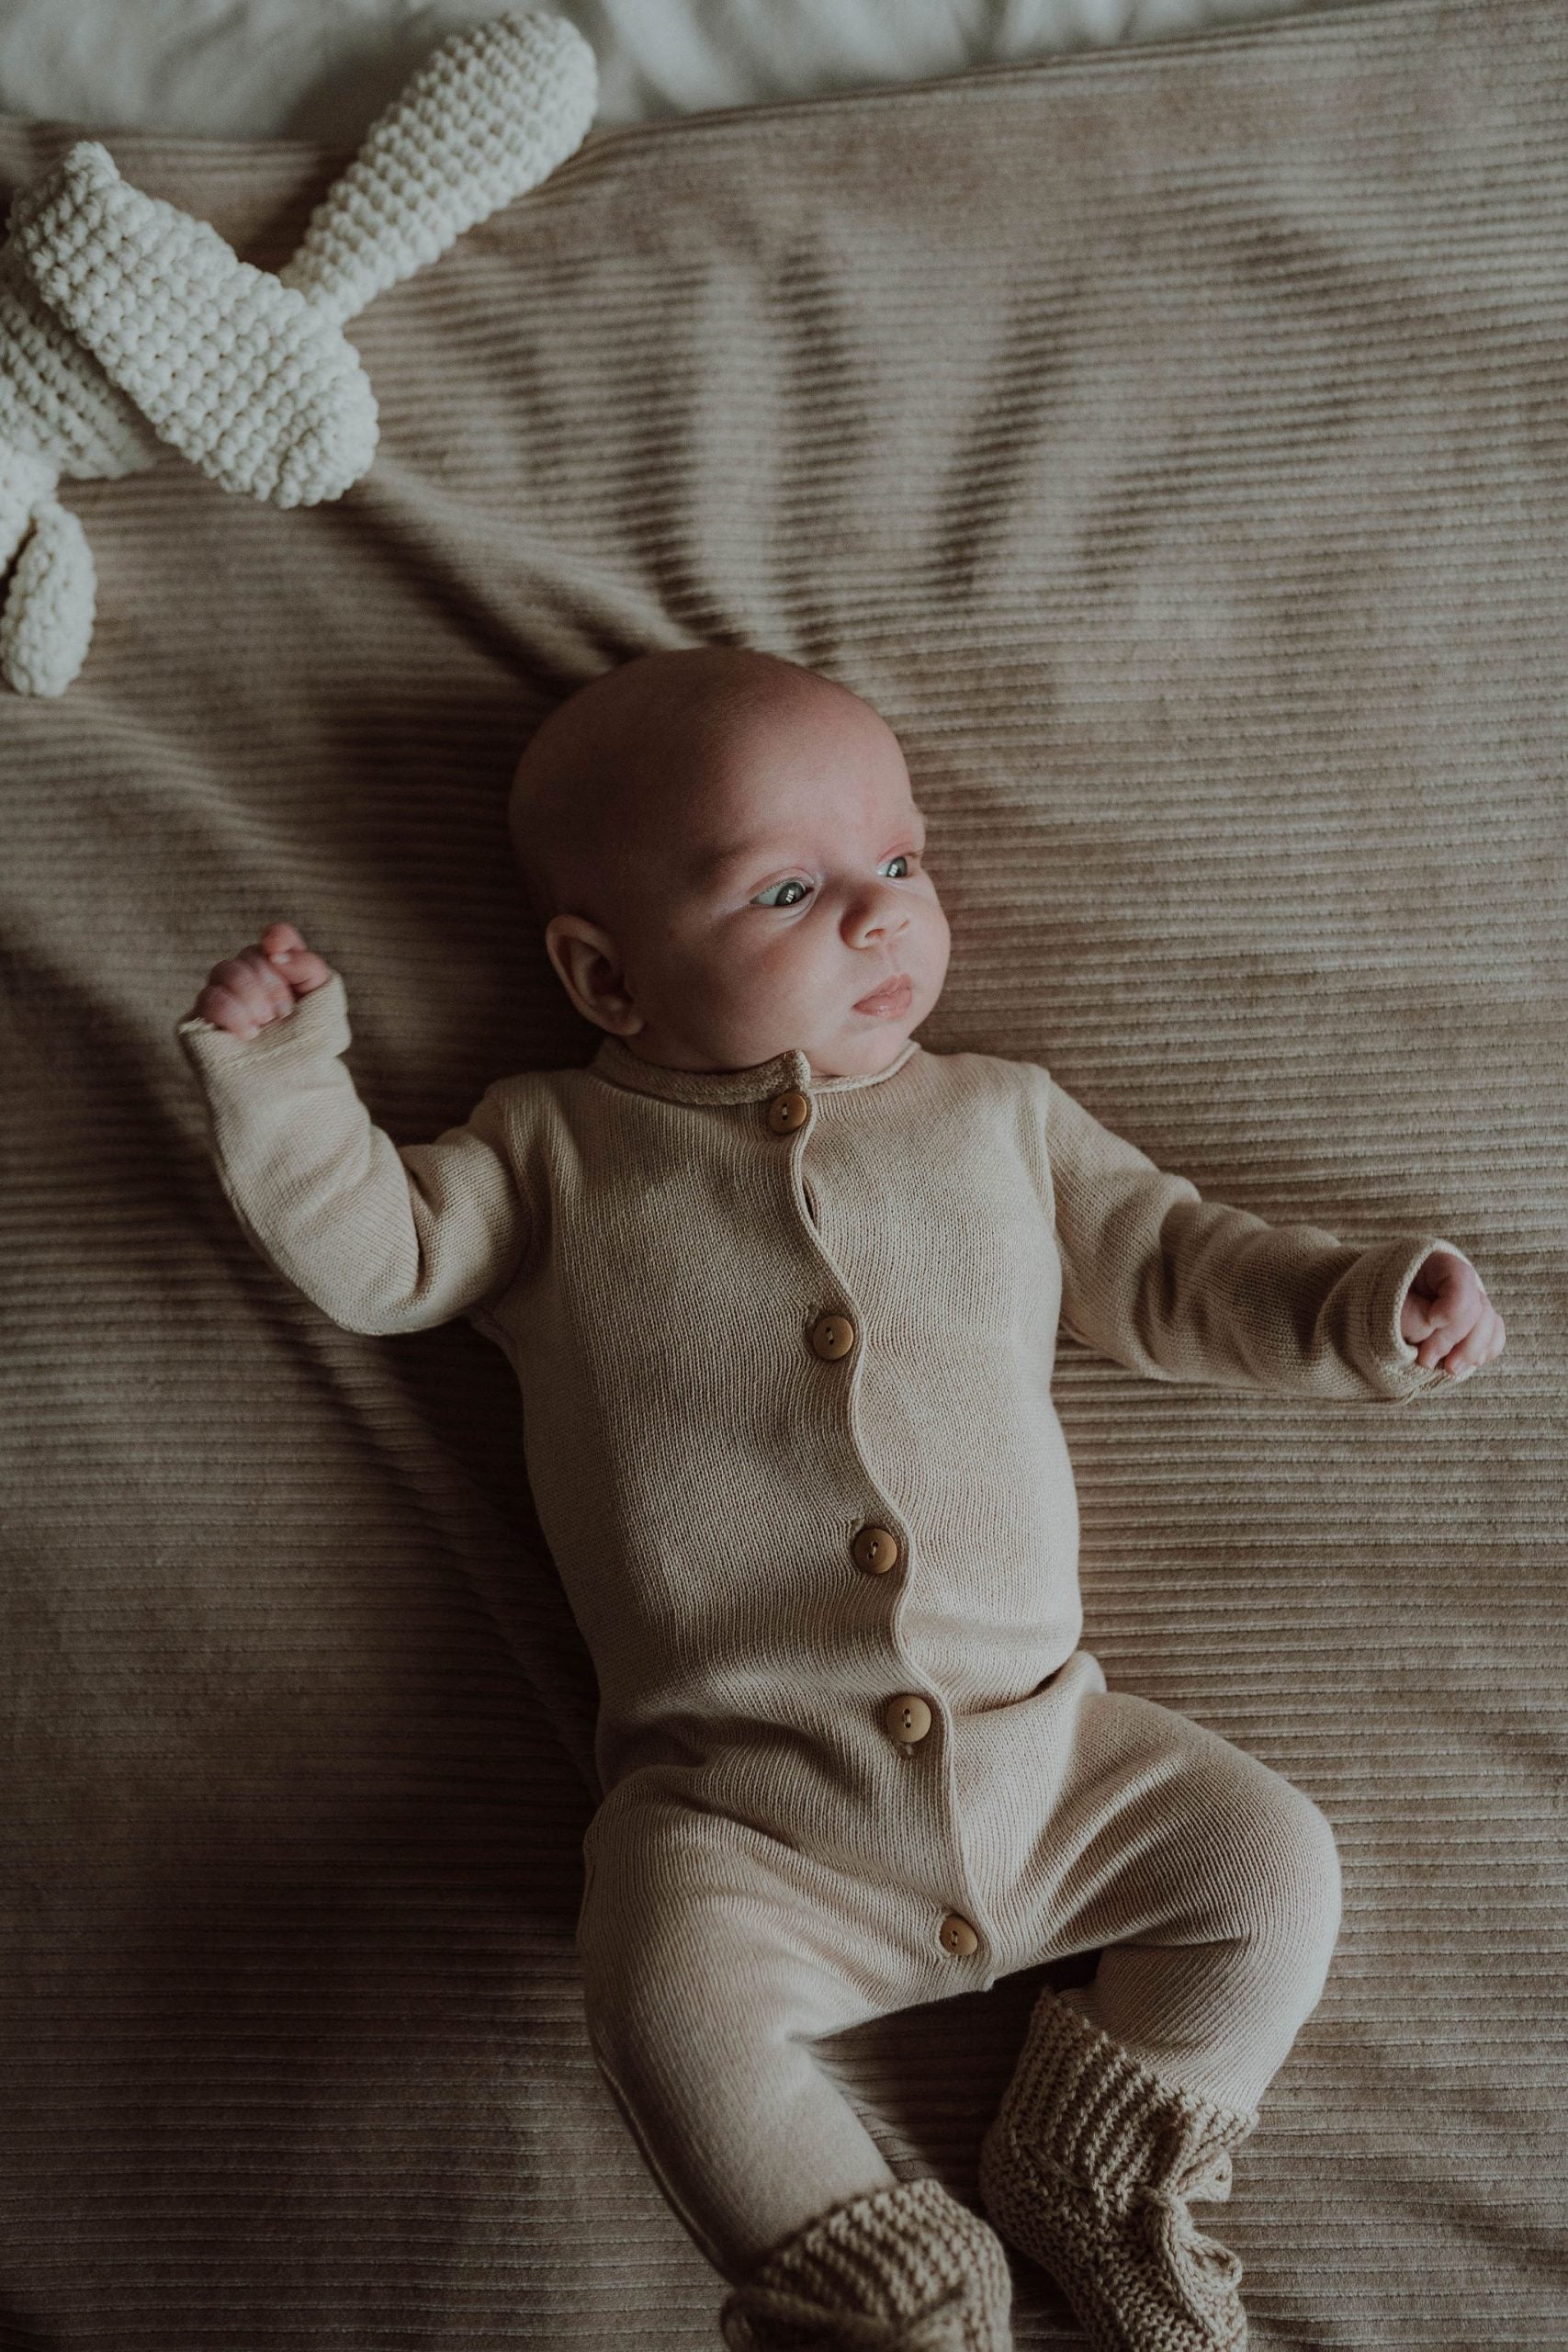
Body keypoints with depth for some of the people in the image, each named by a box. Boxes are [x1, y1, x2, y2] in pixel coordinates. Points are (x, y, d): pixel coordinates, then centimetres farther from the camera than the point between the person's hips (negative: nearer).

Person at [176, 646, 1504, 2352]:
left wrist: (1364, 1313, 2)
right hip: (740, 1806, -3)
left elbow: (1168, 1271, 15)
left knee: (1275, 1861, -3)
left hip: (1039, 1746, 3)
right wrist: (277, 1066, -7)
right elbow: (368, 1252, 4)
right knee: (671, 1991, -27)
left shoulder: (1000, 1119, 12)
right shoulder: (557, 1157, 6)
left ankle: (1091, 2169, 15)